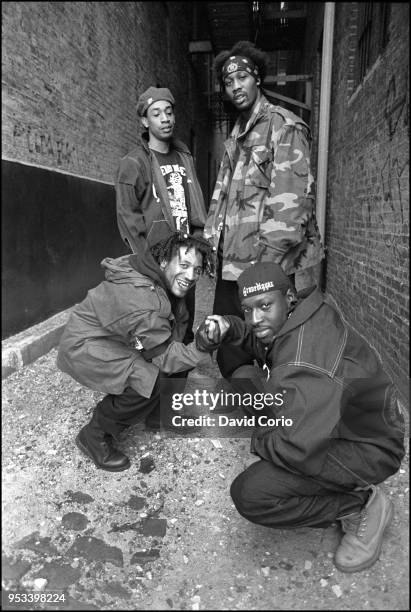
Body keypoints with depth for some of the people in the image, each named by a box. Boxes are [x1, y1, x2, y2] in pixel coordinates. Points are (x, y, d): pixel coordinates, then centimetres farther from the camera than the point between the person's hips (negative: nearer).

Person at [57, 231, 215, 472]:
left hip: (118, 343, 9)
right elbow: (166, 357, -28)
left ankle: (152, 410, 23)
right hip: (84, 347, -9)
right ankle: (95, 437, -6)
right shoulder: (141, 300, -33)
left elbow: (177, 326, 2)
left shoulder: (167, 281, -5)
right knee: (150, 381, -27)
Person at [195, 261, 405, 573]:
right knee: (245, 377, 4)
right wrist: (225, 327, -12)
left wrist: (260, 439, -14)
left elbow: (294, 447, -38)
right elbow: (253, 336, 12)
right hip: (334, 420, 10)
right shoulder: (289, 319, -7)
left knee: (249, 495, -25)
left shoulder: (308, 362, -36)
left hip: (366, 448, -9)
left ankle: (363, 504, -2)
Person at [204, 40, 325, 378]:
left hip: (269, 266, -7)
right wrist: (210, 242, 13)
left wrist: (269, 262, -20)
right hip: (232, 262, 8)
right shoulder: (236, 135, 20)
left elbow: (292, 197, -15)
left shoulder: (284, 125, -4)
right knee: (226, 345, 12)